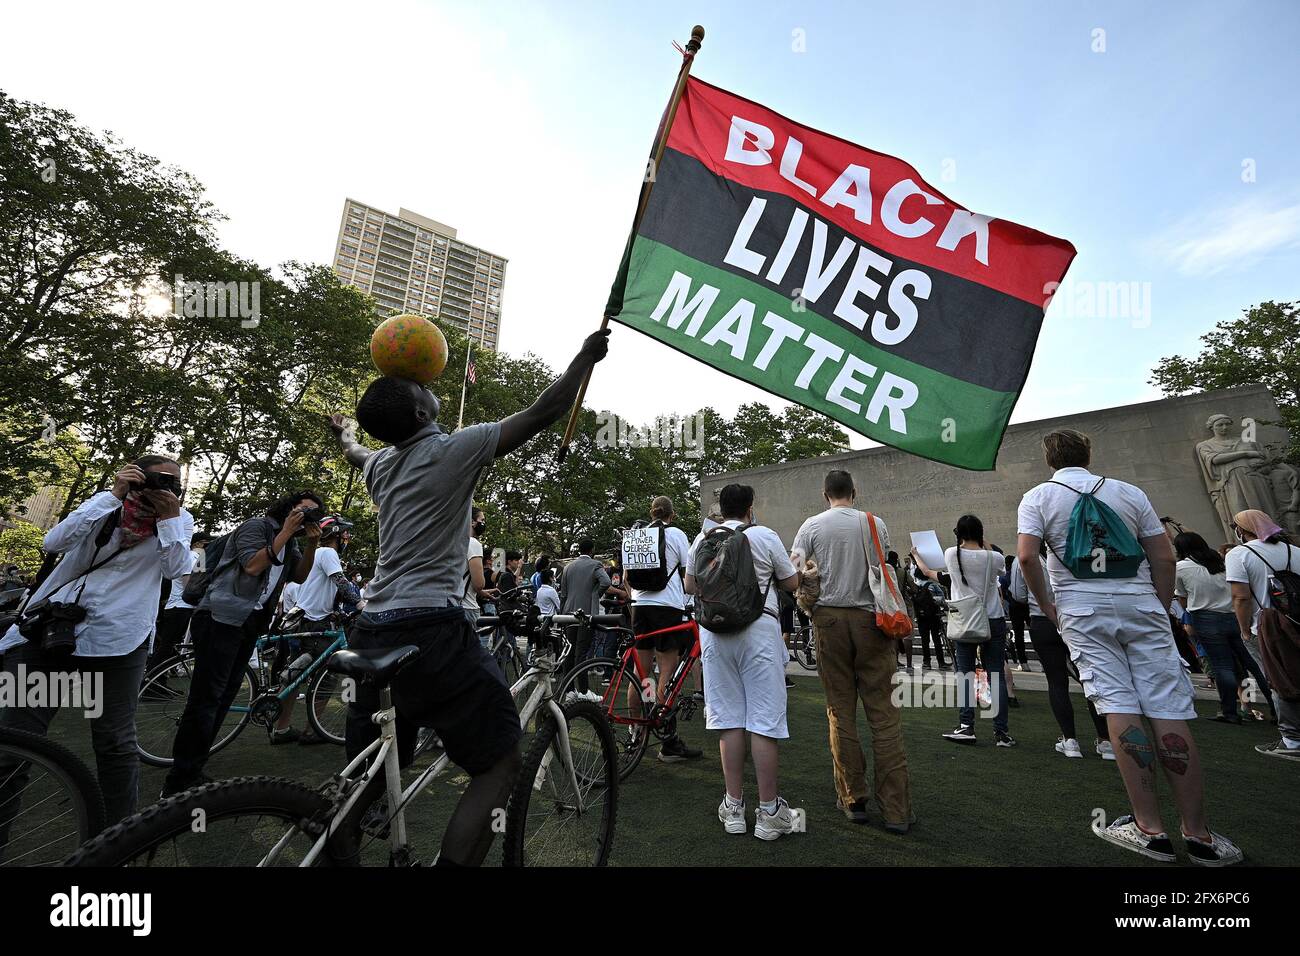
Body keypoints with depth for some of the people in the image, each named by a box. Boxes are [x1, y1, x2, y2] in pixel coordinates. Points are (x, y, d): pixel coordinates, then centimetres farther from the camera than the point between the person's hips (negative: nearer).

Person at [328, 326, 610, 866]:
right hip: (431, 630, -8)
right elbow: (544, 412, -7)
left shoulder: (380, 464, 14)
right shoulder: (453, 450, -8)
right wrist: (586, 356, 6)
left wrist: (342, 433, 63)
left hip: (370, 631, 9)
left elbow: (355, 452, 40)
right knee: (500, 763, 2)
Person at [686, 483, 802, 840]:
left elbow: (690, 586, 16)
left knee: (728, 719, 9)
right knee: (763, 722, 3)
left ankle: (734, 806, 18)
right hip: (758, 629, -3)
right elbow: (792, 583, 6)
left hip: (714, 630, 3)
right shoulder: (765, 536, -2)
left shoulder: (701, 540, 7)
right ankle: (769, 812, 11)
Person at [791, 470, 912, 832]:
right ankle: (896, 809, 9)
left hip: (829, 618, 0)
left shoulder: (812, 525, -1)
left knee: (840, 712, 9)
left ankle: (853, 800, 18)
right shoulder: (876, 523, 3)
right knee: (884, 714, 5)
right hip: (871, 618, 1)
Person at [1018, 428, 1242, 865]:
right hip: (1141, 605, 2)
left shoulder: (1038, 497, 2)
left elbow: (1026, 556, -11)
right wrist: (1161, 612, 15)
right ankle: (1198, 834, 9)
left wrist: (1047, 606, 1)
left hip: (1083, 611, -2)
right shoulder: (1129, 492, 11)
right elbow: (1165, 557, 7)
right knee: (1169, 713, 3)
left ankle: (1150, 829, 4)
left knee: (1119, 708, 0)